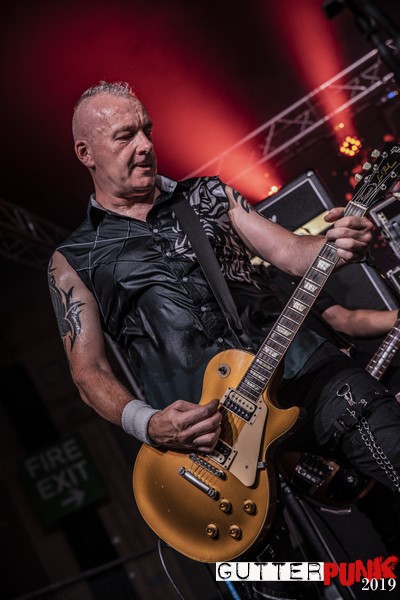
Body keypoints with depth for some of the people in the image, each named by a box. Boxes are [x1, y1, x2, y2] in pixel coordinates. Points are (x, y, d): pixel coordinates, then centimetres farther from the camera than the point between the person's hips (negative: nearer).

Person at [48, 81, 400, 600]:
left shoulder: (207, 195, 19)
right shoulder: (74, 259, 11)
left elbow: (289, 252, 10)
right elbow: (88, 370, 5)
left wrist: (336, 245, -14)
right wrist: (147, 424, -14)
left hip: (296, 360, 3)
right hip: (202, 419, -3)